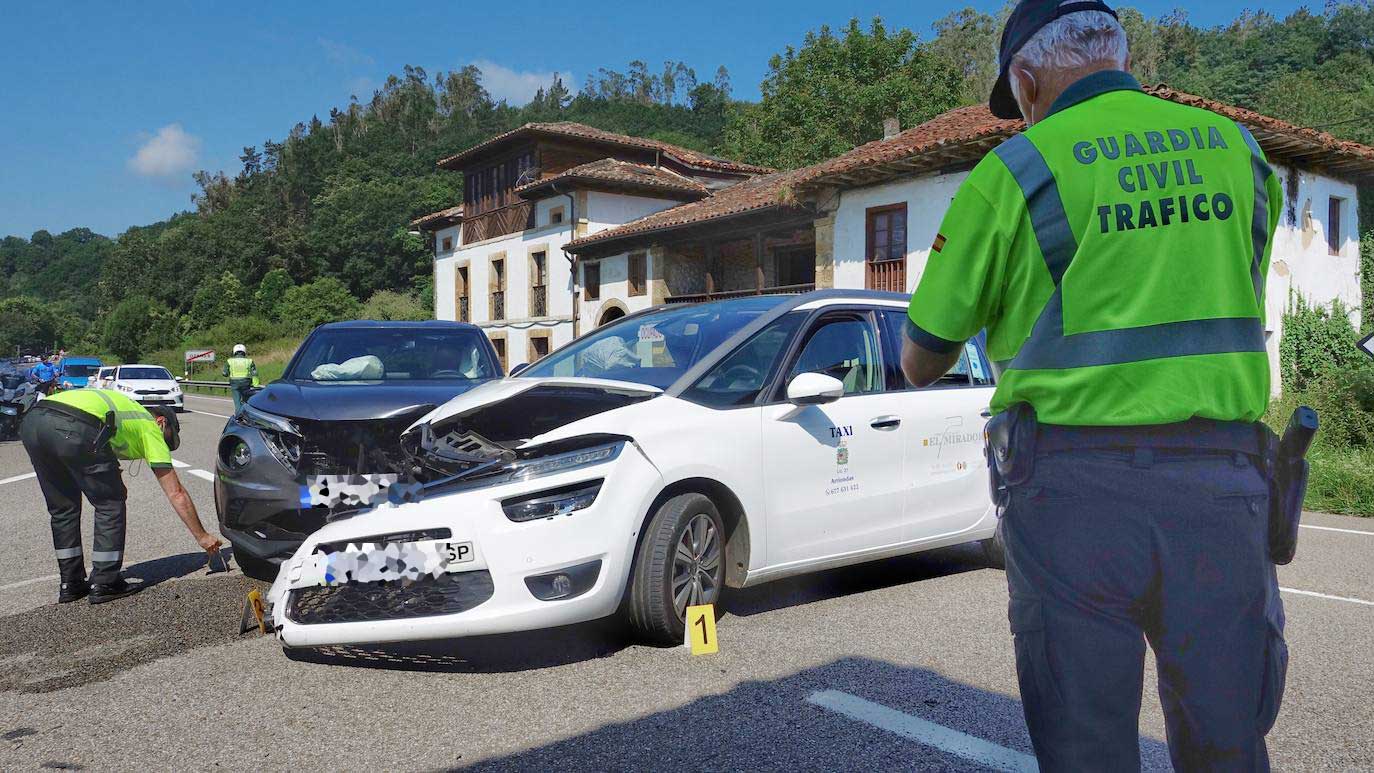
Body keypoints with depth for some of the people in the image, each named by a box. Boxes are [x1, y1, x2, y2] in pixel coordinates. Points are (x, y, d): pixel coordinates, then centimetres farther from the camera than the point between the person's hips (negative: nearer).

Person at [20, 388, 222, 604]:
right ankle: (104, 584, 13)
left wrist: (113, 486, 22)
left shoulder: (127, 409, 38)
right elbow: (176, 493, 17)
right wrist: (202, 536, 22)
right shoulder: (151, 428, 19)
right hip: (72, 428, -8)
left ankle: (70, 584, 29)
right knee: (110, 504, 10)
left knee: (62, 508, 22)